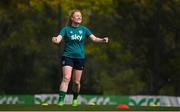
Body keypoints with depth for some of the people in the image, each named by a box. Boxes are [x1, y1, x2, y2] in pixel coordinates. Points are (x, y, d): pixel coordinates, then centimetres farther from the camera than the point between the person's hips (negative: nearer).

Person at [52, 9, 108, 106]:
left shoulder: (84, 29, 5)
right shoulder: (66, 29, -1)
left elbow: (94, 38, -2)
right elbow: (58, 39, -13)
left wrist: (102, 40, -21)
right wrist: (55, 40, -37)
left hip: (80, 57, 2)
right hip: (67, 56, -2)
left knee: (76, 82, 7)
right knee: (66, 78, -19)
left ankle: (75, 99, 32)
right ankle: (61, 100, -22)